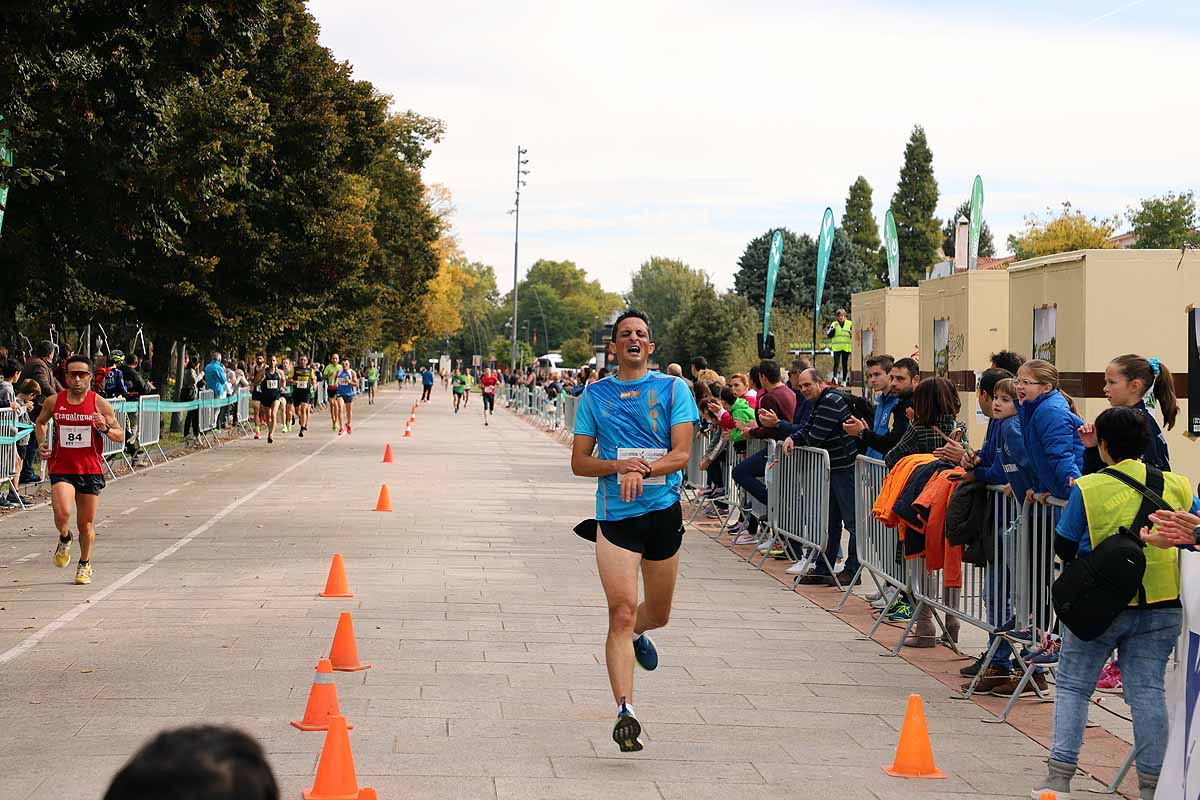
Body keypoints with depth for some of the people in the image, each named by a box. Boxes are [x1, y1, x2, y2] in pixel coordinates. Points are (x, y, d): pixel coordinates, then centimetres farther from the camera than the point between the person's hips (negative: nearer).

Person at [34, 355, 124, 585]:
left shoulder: (100, 404, -4)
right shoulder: (53, 401, 0)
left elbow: (121, 437, 3)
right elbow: (40, 422, 21)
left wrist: (105, 428, -18)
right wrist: (42, 443, 3)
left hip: (91, 470, 0)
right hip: (61, 468, 0)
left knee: (86, 524, 6)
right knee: (62, 512, -22)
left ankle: (85, 564, 31)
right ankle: (64, 539, 13)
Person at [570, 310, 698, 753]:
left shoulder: (673, 389, 3)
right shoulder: (595, 394, 7)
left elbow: (682, 453, -6)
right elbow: (579, 462, 6)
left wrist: (642, 472, -23)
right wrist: (619, 466, -12)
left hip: (664, 510, 1)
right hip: (615, 516, -1)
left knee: (657, 613, 15)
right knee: (621, 612, -14)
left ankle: (636, 633, 52)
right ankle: (624, 711, -16)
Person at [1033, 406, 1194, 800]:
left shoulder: (1088, 488, -8)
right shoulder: (1177, 486, 2)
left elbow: (1064, 546, -3)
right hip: (1160, 607, 3)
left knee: (1072, 685, 9)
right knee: (1147, 689, 7)